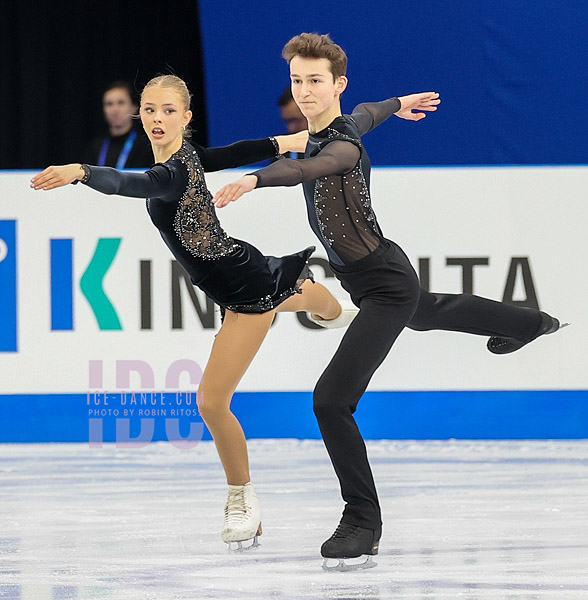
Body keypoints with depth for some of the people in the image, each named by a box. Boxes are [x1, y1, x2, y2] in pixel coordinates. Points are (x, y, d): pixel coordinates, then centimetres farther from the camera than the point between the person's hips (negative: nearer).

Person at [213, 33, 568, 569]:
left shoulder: (343, 148, -30)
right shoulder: (345, 123, -3)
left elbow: (307, 168, -54)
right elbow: (367, 113, 22)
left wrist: (255, 179, -72)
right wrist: (398, 104, 44)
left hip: (384, 288, -11)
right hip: (380, 278, 11)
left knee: (332, 400, -20)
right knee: (429, 312, 42)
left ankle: (363, 524, -10)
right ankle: (530, 324, 72)